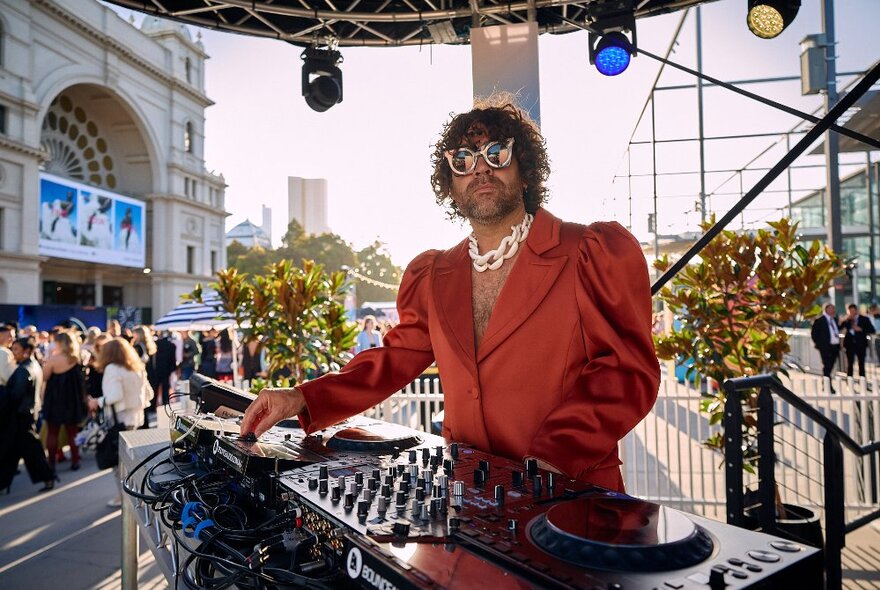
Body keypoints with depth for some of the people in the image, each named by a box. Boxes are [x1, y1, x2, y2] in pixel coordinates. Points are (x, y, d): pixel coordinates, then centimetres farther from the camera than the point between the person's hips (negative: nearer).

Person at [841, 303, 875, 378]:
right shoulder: (846, 320, 4)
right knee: (849, 364, 5)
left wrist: (861, 329, -15)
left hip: (861, 344, -1)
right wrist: (844, 321, -16)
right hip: (850, 344, 1)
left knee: (861, 364, 4)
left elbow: (872, 330, -3)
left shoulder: (864, 319, 2)